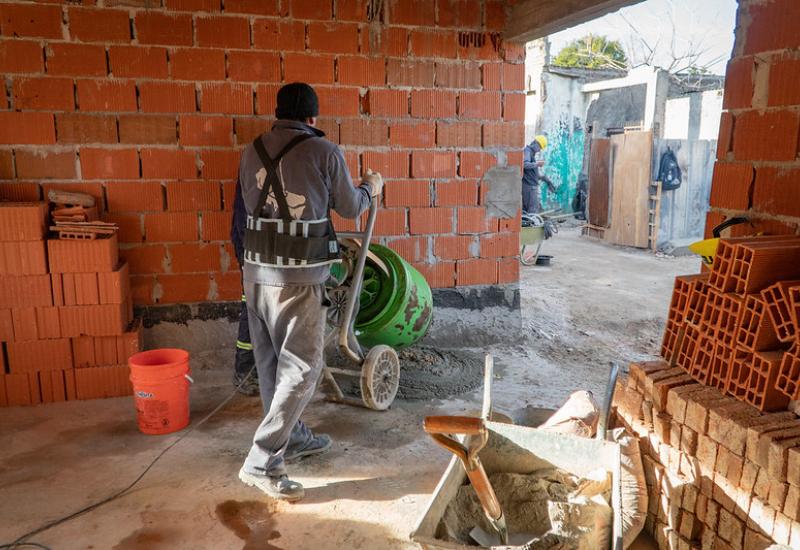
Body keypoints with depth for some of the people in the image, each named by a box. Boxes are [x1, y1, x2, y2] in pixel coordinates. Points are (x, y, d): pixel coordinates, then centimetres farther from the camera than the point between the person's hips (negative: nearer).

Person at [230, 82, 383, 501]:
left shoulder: (252, 151, 7)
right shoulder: (324, 151, -7)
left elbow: (244, 209, 15)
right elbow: (349, 208, 6)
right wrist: (370, 188, 26)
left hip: (256, 271, 7)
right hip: (298, 277, -6)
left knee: (272, 363, 16)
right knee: (302, 368, 2)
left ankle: (291, 437, 34)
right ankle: (262, 462, 1)